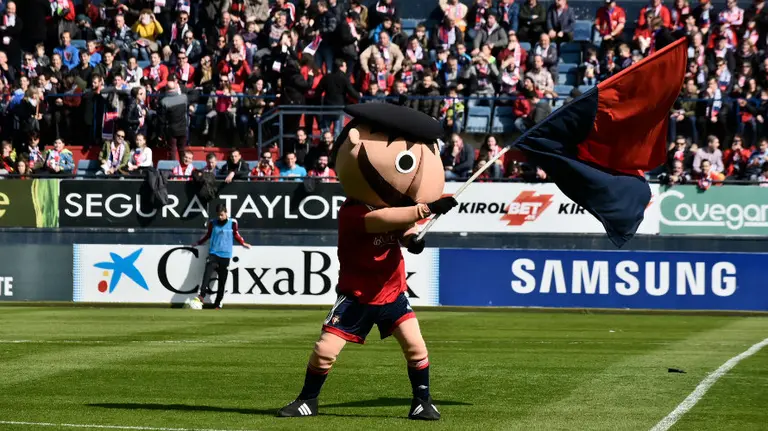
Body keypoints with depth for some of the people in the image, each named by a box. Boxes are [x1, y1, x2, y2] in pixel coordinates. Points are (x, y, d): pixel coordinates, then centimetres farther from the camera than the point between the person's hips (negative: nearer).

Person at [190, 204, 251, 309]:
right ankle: (201, 296, -29)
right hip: (213, 253, 0)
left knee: (222, 280, 1)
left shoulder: (232, 223, 1)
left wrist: (243, 243, 11)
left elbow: (236, 235, 17)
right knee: (207, 273, -22)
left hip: (225, 255, 0)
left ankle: (217, 303, 9)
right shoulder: (212, 222, 5)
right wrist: (198, 243, 20)